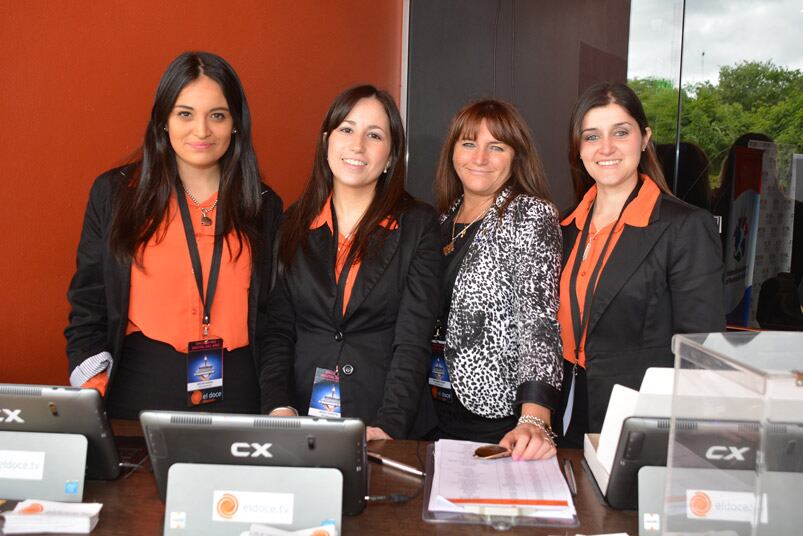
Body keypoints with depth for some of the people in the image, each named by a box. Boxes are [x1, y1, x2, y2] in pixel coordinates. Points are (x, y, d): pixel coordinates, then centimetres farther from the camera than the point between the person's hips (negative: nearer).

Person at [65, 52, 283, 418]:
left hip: (235, 390, 1)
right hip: (139, 386, -1)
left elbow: (271, 314, 9)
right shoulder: (113, 193, 2)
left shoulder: (265, 206, 5)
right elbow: (88, 307, 2)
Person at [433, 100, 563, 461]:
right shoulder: (444, 216, 9)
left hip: (500, 417, -5)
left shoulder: (531, 216, -10)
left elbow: (539, 320, -20)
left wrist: (534, 420, -31)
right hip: (439, 408, 6)